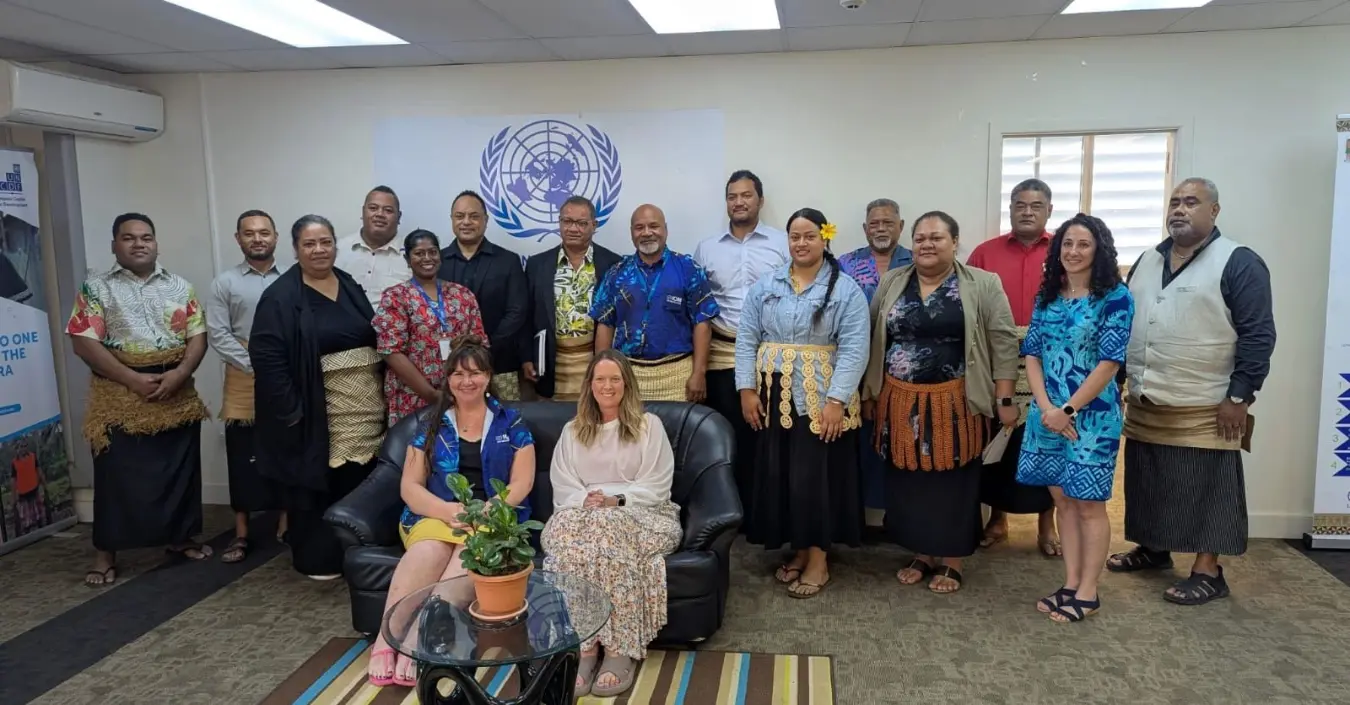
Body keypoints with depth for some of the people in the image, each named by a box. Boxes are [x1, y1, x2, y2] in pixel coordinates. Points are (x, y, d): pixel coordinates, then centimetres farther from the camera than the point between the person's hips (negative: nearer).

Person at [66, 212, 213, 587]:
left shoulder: (179, 286, 8)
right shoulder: (97, 288, 0)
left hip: (178, 396, 3)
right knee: (118, 476, 1)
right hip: (120, 397, -3)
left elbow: (197, 336, 4)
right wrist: (134, 379, -16)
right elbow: (84, 342, -8)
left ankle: (180, 537, 25)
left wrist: (180, 373, -14)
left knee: (180, 471, 9)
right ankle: (107, 554, 13)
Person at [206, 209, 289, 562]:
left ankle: (286, 525, 20)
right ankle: (241, 533, 15)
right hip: (244, 380, 0)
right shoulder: (225, 282, 4)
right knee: (244, 459, 5)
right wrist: (256, 365, -12)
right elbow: (217, 334, -3)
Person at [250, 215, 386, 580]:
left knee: (361, 484, 9)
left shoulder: (351, 286, 12)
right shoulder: (281, 297, -7)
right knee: (319, 484, 1)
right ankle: (320, 559, 17)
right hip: (318, 413, -5)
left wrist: (382, 393, 7)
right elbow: (265, 356, -15)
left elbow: (374, 339, 15)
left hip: (365, 409, 5)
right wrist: (292, 410, -18)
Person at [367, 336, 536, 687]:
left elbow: (522, 483, 3)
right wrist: (447, 510, -12)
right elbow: (410, 485, 7)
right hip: (436, 514, 1)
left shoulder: (511, 423, 10)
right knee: (429, 551, -34)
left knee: (470, 554, -35)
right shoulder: (431, 425, 13)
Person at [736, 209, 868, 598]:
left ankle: (818, 558, 11)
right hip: (773, 396, 4)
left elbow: (854, 349, -11)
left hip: (821, 398, -4)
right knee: (778, 474, 8)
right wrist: (747, 389, -4)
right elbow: (746, 339, 4)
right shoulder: (765, 287, 7)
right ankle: (797, 549, 22)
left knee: (817, 474, -1)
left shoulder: (845, 290, -4)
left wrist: (836, 400, -18)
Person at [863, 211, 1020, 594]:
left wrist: (1005, 398, -8)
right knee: (909, 480, 10)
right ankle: (922, 555, 26)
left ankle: (952, 561, 20)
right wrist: (869, 393, 8)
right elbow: (872, 340, 9)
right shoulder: (891, 283, 6)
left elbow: (1004, 342, -4)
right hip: (901, 402, 3)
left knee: (953, 481, 5)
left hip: (955, 403, -3)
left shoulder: (982, 285, -3)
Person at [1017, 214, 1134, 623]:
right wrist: (1045, 408, -9)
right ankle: (1070, 585, 22)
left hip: (1092, 417, -5)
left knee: (1089, 504, 3)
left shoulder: (1115, 297, -7)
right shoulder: (1047, 296, 8)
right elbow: (1032, 354, 5)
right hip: (1047, 415, 5)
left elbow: (1109, 362, -13)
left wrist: (1067, 410, -14)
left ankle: (1087, 593, 14)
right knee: (1062, 500, 11)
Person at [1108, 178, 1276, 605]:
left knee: (1205, 491, 1)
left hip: (1204, 410, -6)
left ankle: (1208, 573, 10)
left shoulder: (1239, 263, -8)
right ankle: (1153, 549, 31)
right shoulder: (1147, 262, 12)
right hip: (1144, 404, 6)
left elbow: (1258, 335, -12)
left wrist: (1239, 396, -16)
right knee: (1149, 486, 15)